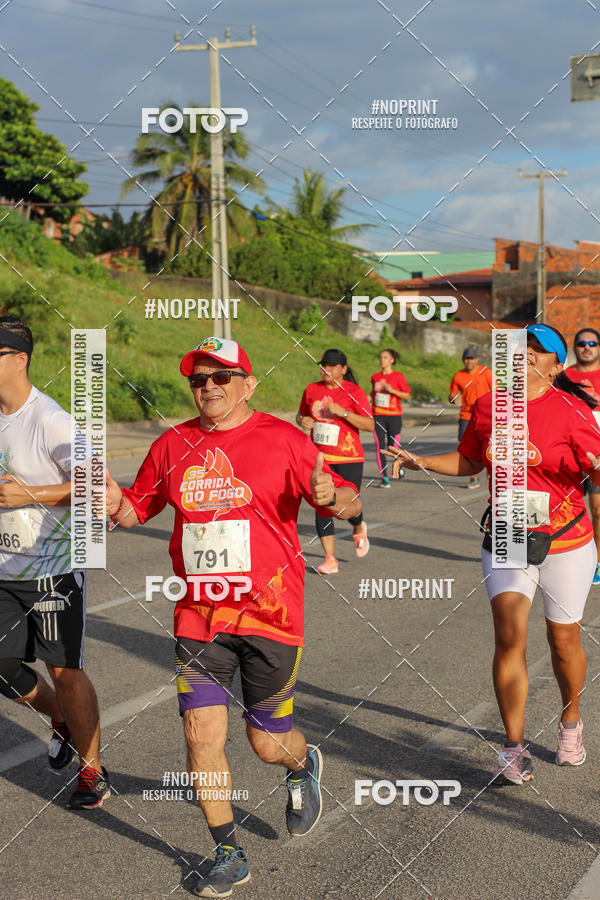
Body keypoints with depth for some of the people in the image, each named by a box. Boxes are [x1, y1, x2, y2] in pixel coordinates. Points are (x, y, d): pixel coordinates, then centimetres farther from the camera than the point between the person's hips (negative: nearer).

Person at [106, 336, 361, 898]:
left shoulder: (282, 440, -4)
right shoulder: (173, 446, 6)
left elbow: (349, 504, -3)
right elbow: (139, 508, 17)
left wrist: (333, 497, -26)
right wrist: (114, 503, -5)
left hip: (269, 613, -3)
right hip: (199, 615, 3)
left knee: (269, 743, 7)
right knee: (201, 732, -5)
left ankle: (303, 765, 45)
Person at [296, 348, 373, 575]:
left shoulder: (354, 391, -4)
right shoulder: (311, 390, 8)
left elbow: (369, 424, -10)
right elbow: (301, 414, 24)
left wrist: (343, 412, -19)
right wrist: (302, 420, 0)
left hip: (348, 458, -3)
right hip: (319, 457, 3)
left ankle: (358, 528, 35)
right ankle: (330, 559, 1)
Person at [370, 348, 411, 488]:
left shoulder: (398, 377, -2)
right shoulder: (375, 377, 10)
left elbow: (407, 396, -3)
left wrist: (391, 390, -16)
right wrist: (370, 396, 7)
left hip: (394, 415, -3)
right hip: (378, 416, 3)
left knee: (393, 447, -1)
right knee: (379, 446, -7)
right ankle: (384, 477, -3)